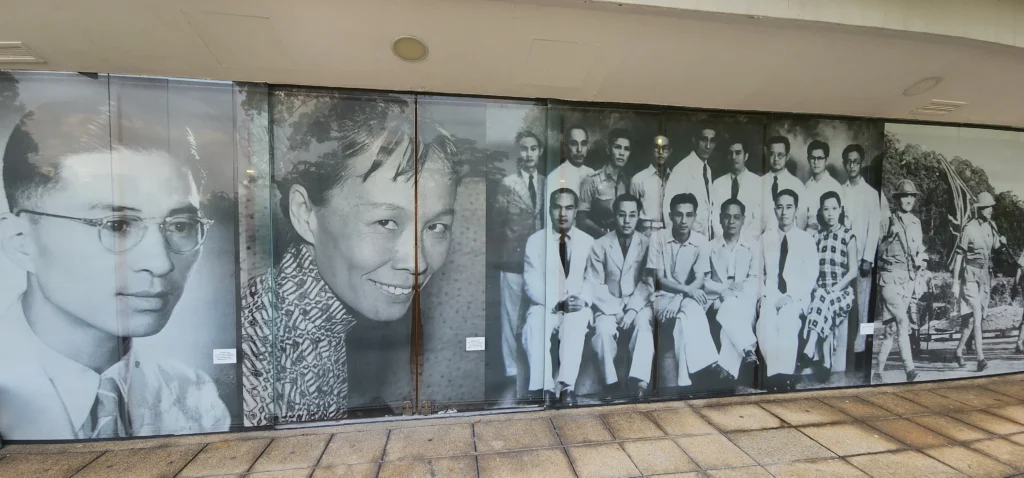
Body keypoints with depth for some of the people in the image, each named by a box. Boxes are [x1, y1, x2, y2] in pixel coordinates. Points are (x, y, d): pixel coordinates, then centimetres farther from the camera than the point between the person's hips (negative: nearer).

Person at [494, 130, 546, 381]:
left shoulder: (546, 182, 9)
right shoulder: (507, 183, -2)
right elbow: (498, 220, -3)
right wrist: (504, 209, -21)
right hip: (514, 256, -4)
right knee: (511, 315, 3)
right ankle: (511, 369, 19)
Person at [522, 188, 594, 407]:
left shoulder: (587, 241, 4)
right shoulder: (535, 241, -2)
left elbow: (592, 280, 0)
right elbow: (532, 284, -9)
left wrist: (582, 299, -22)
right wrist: (559, 303, -24)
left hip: (577, 308, 1)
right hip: (545, 306, 0)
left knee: (576, 323, -33)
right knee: (534, 327, -32)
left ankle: (566, 387, -30)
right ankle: (543, 387, -26)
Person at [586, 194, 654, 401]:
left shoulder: (647, 244, 1)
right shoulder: (600, 245, -2)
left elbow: (648, 283, -4)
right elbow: (595, 284, -5)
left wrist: (633, 309, -18)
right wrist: (614, 310, -15)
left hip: (637, 304, 1)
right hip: (609, 306, 0)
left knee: (644, 324, -31)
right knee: (604, 329, -29)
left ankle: (639, 380, -32)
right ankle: (610, 382, -16)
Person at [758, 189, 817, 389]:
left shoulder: (807, 240, 4)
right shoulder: (766, 237, 9)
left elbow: (811, 277, -2)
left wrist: (790, 296, -15)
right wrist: (765, 294, -9)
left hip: (797, 296, -1)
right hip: (771, 294, 1)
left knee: (787, 321, -31)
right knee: (765, 324, -28)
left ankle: (785, 373, -23)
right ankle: (775, 373, -20)